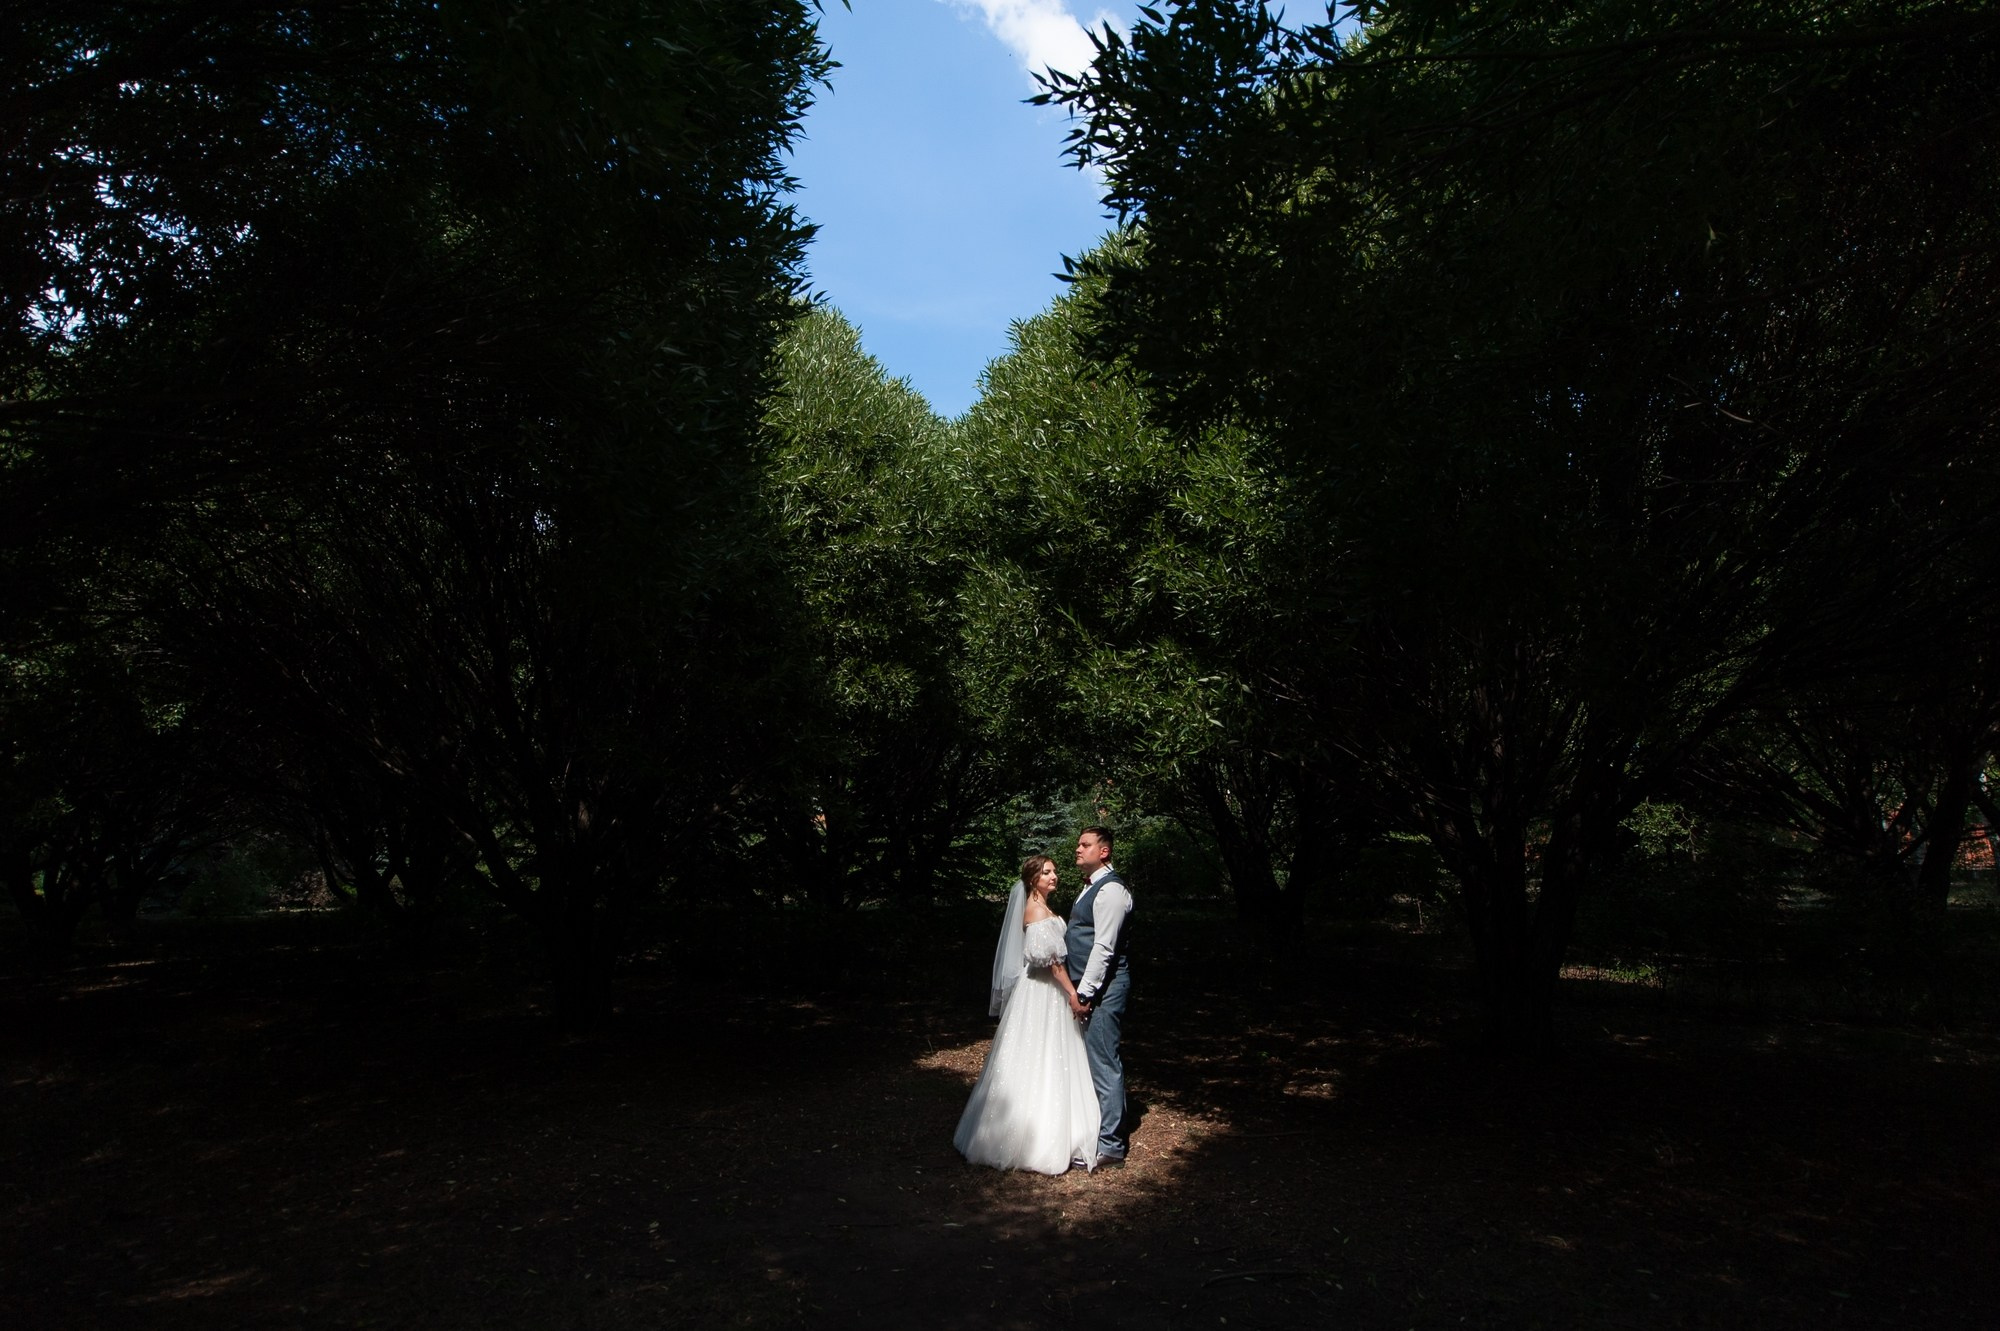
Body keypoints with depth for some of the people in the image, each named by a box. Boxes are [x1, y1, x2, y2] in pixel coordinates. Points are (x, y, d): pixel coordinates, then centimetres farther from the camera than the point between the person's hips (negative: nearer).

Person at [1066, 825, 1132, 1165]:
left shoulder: (1110, 890, -17)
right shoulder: (1094, 888, 16)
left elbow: (1103, 947, -22)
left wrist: (1084, 992, -21)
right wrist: (1080, 989, 18)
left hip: (1104, 986, -10)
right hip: (1091, 986, 10)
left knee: (1103, 1062, -5)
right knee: (1103, 1060, 17)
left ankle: (1110, 1146, 2)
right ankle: (1113, 1132, 27)